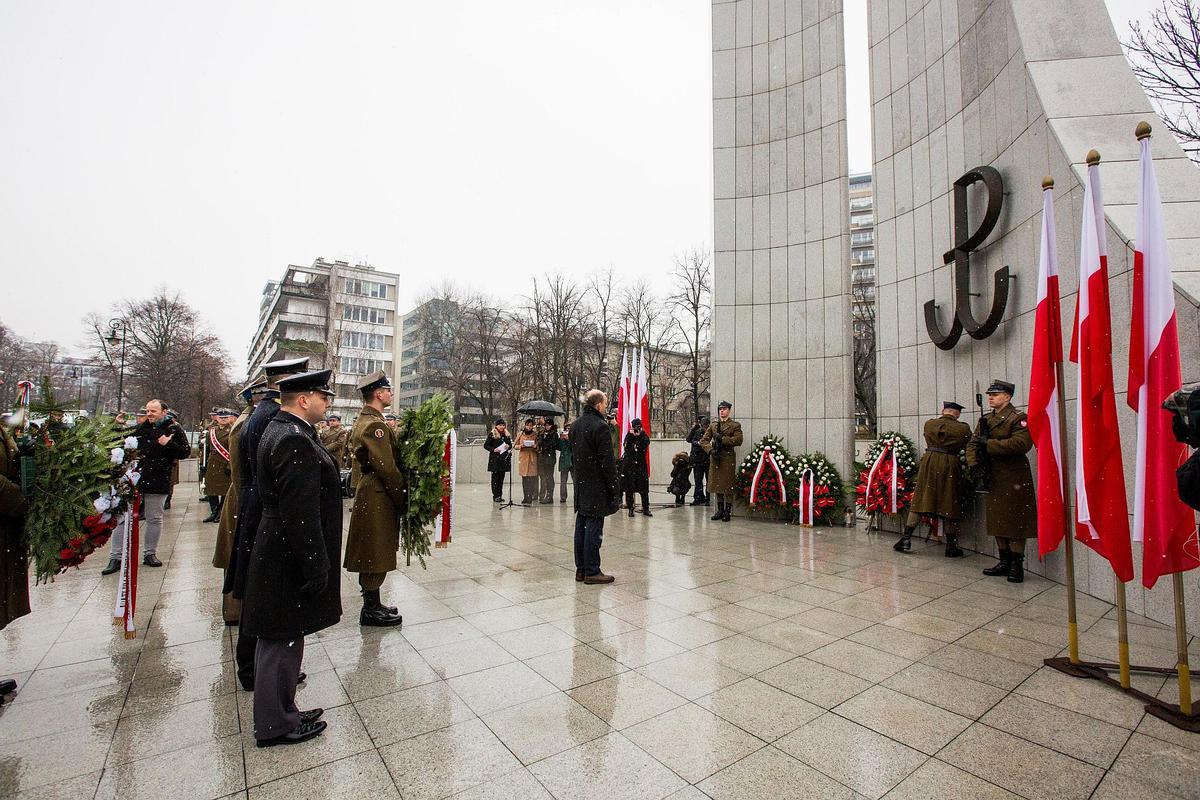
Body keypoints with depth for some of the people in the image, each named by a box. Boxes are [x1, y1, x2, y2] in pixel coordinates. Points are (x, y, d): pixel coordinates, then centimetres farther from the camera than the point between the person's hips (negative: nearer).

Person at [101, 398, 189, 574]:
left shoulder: (174, 429, -2)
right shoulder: (141, 428, 6)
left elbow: (186, 452, -6)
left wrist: (168, 444, -19)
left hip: (158, 481, -2)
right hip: (133, 478, 2)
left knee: (154, 518, 9)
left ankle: (150, 553, 23)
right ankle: (116, 557, 12)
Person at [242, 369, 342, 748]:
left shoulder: (279, 430, 9)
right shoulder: (295, 442, -25)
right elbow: (300, 514, -27)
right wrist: (316, 568, -21)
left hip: (276, 553, 11)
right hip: (290, 560, -11)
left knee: (281, 639, 21)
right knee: (282, 641, 6)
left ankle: (281, 712, 37)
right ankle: (275, 724, 24)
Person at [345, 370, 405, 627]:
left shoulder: (364, 420, 14)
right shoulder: (374, 425, -19)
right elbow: (387, 468, -21)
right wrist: (403, 498, -13)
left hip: (369, 493, 11)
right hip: (378, 497, -10)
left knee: (371, 554, 17)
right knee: (376, 555, 0)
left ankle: (372, 604, 29)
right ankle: (371, 611, 11)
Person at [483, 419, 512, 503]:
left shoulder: (507, 435, 14)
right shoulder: (492, 434, -1)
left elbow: (510, 445, 20)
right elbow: (486, 445, -3)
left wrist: (508, 446, -2)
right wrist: (493, 449, -16)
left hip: (504, 459, 5)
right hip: (495, 459, -5)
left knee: (501, 477, 7)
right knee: (495, 477, -4)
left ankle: (500, 495, 12)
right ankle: (495, 496, 0)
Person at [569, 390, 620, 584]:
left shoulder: (576, 425, 11)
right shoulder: (600, 426, -16)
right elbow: (607, 461, -17)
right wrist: (613, 489, -13)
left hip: (580, 484, 9)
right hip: (597, 486, -8)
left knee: (581, 526, 12)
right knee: (594, 527, -2)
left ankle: (580, 569, 20)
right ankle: (592, 572, 4)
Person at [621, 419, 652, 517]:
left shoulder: (644, 435, 6)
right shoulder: (628, 436, 5)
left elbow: (646, 444, -13)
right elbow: (626, 447, -12)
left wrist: (640, 435, -16)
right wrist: (631, 435, -16)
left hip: (641, 464, 0)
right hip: (629, 465, 0)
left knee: (644, 488, -1)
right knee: (629, 488, 2)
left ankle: (646, 509, 7)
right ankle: (630, 508, 11)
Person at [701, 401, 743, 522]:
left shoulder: (735, 425, 2)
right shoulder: (713, 425, 13)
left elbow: (738, 440, -11)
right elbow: (704, 440, 8)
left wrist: (722, 439, -17)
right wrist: (710, 450, -9)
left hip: (728, 457, -4)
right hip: (715, 458, 4)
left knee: (728, 485, -3)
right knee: (717, 484, 8)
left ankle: (727, 512, 5)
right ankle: (720, 510, 17)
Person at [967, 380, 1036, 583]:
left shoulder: (1019, 418, -7)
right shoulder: (985, 420, 14)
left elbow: (1021, 444, -22)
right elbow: (972, 443, 10)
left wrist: (989, 444, -20)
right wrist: (973, 462, -7)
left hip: (1014, 478, -7)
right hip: (992, 477, 7)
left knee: (1015, 520, -1)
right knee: (997, 520, 12)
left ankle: (1017, 565, 9)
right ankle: (1005, 561, 22)